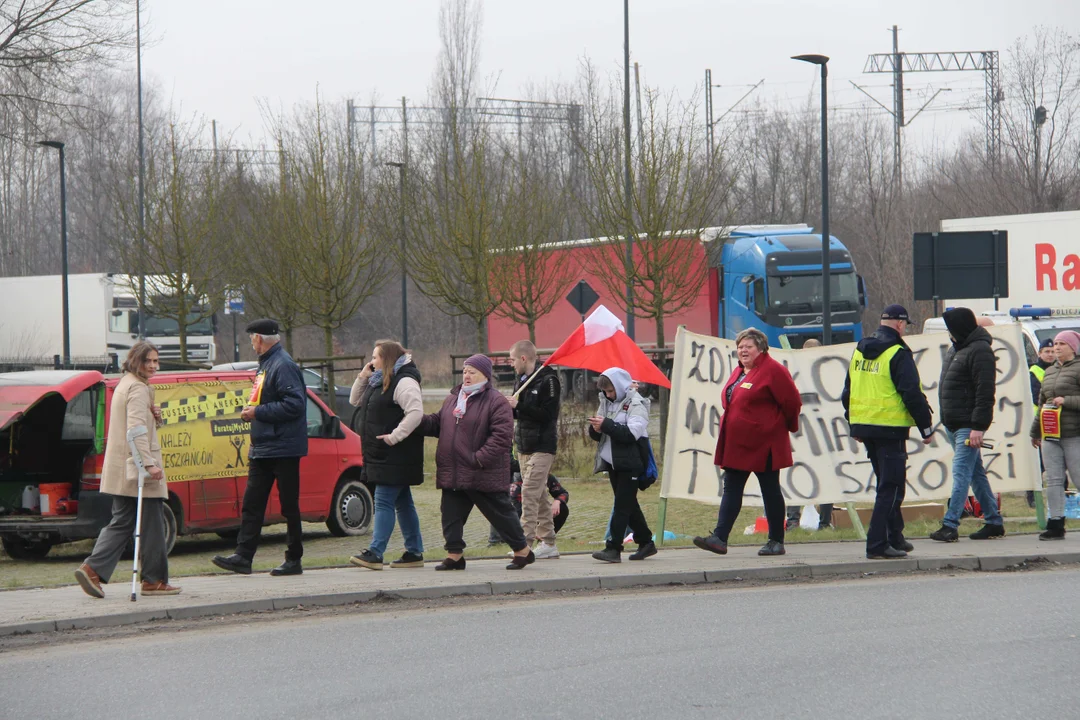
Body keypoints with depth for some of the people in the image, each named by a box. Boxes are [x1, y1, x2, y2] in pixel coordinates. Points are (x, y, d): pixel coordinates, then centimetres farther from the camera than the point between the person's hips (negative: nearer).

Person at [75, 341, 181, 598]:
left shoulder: (125, 384, 19)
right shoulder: (138, 389, -12)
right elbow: (136, 429, -23)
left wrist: (154, 416, 7)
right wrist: (149, 463, -29)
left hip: (120, 470, 10)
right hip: (135, 466, -10)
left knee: (121, 522, 8)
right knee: (151, 523, 0)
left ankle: (92, 569, -5)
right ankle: (154, 580, 5)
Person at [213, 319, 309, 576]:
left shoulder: (283, 366, -15)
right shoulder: (266, 364, 16)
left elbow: (294, 405, -24)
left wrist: (258, 412, -20)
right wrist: (252, 411, 9)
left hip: (283, 449, -10)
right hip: (262, 449, 10)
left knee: (289, 506, -1)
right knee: (251, 504, 5)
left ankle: (294, 560, 6)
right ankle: (243, 557, 4)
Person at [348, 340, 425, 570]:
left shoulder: (404, 382, -14)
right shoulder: (379, 382, 17)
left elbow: (415, 413, -25)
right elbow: (355, 401, 25)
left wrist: (395, 436, -26)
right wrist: (362, 377, 11)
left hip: (396, 456, -10)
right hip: (381, 456, 10)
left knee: (384, 503, -12)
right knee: (403, 503, 12)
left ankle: (375, 553, -15)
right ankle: (414, 553, 17)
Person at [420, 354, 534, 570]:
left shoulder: (496, 401, -10)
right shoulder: (452, 399, 14)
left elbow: (502, 435, -17)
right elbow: (437, 423, 18)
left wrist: (479, 458, -23)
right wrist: (420, 421, -3)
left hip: (484, 476, -7)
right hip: (453, 475, 7)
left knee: (500, 513, 3)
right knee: (451, 513, 4)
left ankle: (522, 550, 17)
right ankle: (454, 554, 12)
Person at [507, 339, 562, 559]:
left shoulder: (548, 381, -11)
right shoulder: (521, 381, 14)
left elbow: (547, 415, -18)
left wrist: (518, 407, -20)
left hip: (542, 447, -9)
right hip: (525, 446, 9)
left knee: (530, 492, -15)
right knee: (539, 495, 10)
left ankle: (525, 542, -18)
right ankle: (548, 543, 14)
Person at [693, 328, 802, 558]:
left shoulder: (772, 371, -12)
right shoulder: (738, 372, 14)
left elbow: (792, 401, -11)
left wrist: (788, 425, 1)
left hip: (763, 444, -8)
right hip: (737, 444, 8)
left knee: (770, 491, 1)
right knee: (731, 489, 2)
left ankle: (776, 542, 9)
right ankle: (719, 538, -2)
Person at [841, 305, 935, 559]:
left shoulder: (860, 351, 12)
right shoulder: (898, 354, -12)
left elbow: (848, 391, 18)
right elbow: (912, 394, -15)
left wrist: (854, 424, 27)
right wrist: (926, 427, -6)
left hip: (863, 425, 8)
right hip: (890, 428, -8)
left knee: (888, 483, 20)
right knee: (891, 487, -4)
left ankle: (895, 538, 24)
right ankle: (878, 545, -9)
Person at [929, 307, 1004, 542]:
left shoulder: (980, 351, -15)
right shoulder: (956, 348, 15)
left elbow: (985, 392, -21)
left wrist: (978, 426, -24)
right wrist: (945, 418, 19)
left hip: (968, 426, -10)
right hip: (952, 424, 10)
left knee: (961, 473, -13)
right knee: (976, 474, 14)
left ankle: (950, 526, -18)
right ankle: (994, 522, 20)